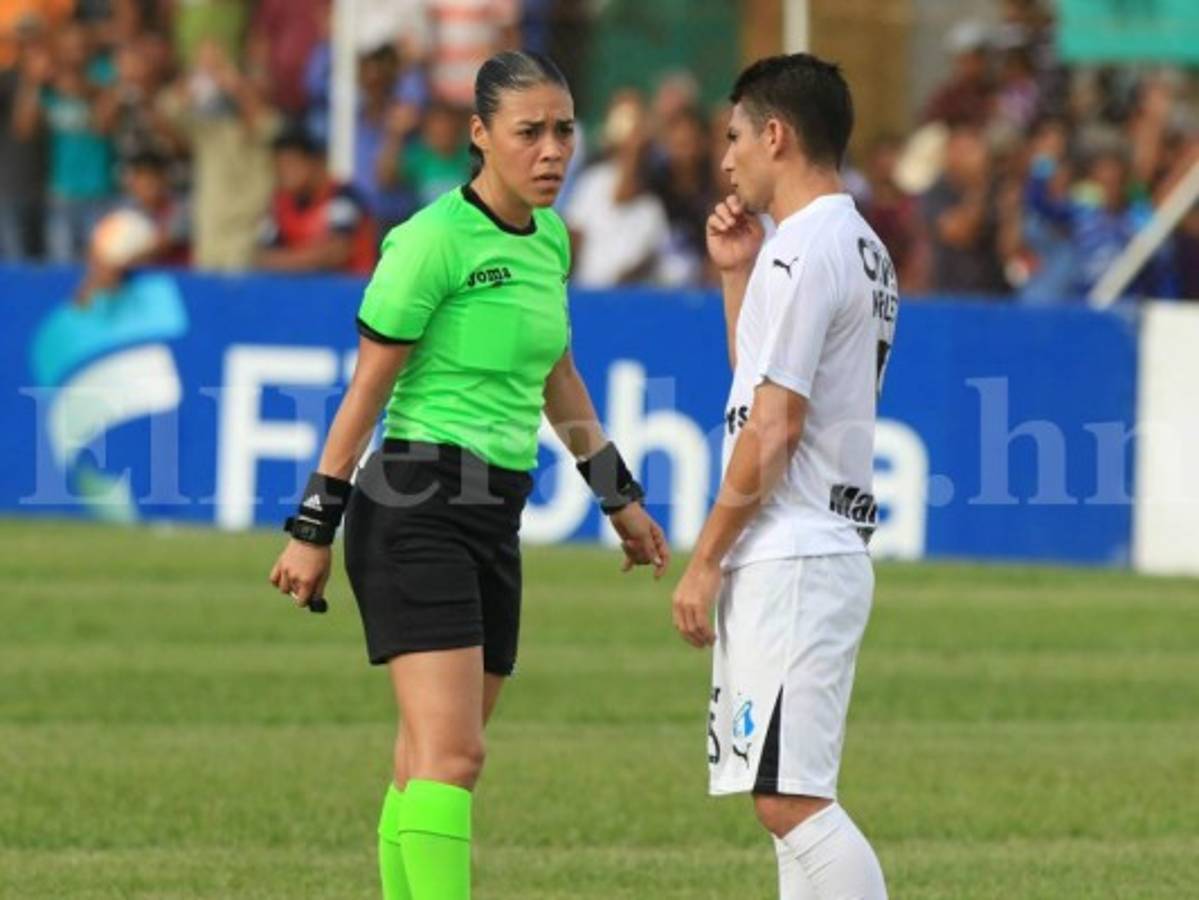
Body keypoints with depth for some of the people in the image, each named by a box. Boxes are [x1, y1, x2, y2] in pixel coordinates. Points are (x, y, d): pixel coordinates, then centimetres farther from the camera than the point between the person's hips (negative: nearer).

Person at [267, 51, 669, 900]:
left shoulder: (548, 236, 12)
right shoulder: (434, 239, -12)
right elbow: (367, 390, -8)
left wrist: (620, 496, 30)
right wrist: (313, 530, -6)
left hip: (495, 515, 8)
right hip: (416, 509, -8)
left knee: (431, 761, 9)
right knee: (451, 753, -17)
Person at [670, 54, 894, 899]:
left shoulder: (803, 251, -13)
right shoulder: (863, 249, 18)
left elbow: (774, 427, -16)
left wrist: (705, 561, -12)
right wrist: (738, 275, 19)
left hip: (788, 562, -10)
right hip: (829, 551, 10)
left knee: (792, 798, -14)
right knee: (793, 799, 11)